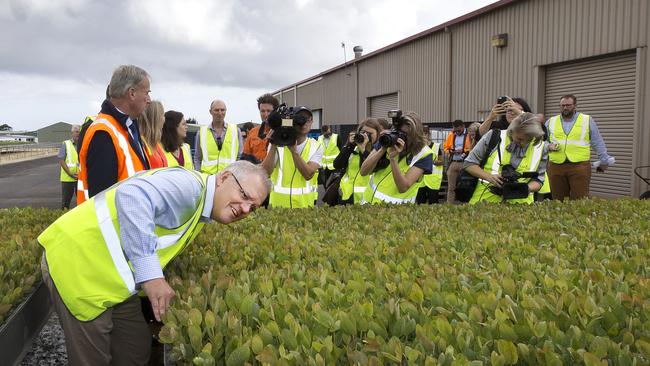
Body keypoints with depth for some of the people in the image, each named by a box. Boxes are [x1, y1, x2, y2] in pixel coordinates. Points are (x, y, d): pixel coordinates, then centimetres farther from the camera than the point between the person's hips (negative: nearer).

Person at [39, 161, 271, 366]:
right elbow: (133, 195, -37)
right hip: (78, 264, -10)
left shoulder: (198, 211, 11)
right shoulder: (190, 185, -21)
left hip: (112, 280, 10)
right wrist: (150, 274, -37)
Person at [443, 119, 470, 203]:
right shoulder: (451, 135, 12)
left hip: (464, 163, -4)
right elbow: (446, 148, 15)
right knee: (451, 186, 5)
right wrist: (451, 151, -3)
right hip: (452, 163, 4)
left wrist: (464, 150, -17)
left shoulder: (469, 135, -2)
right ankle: (449, 204, 9)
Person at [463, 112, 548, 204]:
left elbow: (538, 180, 10)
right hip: (486, 199, -2)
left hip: (519, 202, 2)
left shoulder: (542, 148, 5)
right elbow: (469, 164, 2)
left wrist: (527, 188, -14)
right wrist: (489, 176, -15)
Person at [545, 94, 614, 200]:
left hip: (579, 167, -2)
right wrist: (548, 146, -2)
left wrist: (604, 160, 13)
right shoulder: (551, 122, 14)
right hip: (556, 166, 2)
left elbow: (598, 143, 13)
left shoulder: (587, 120, 11)